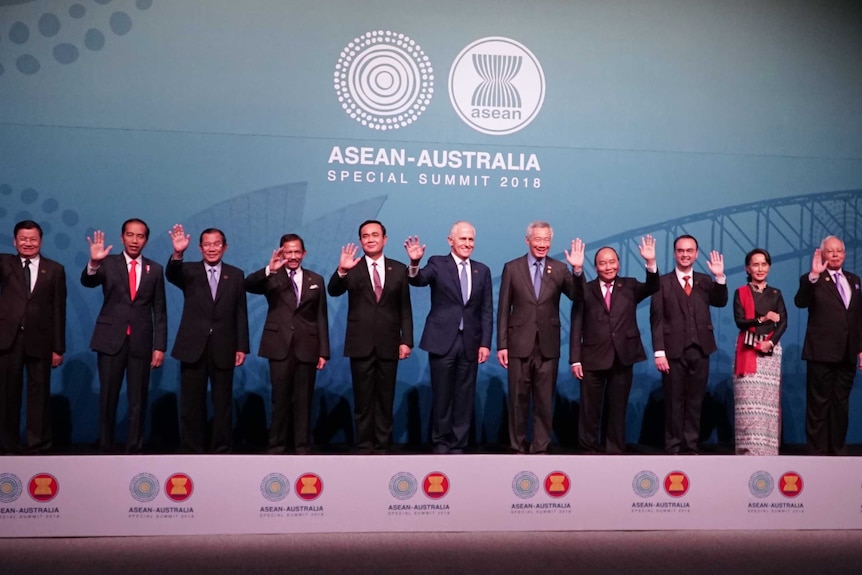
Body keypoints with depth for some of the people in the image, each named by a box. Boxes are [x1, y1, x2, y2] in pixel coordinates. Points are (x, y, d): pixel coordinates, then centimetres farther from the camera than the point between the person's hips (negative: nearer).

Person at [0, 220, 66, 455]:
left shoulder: (55, 270, 5)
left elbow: (58, 311, 3)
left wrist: (58, 347, -1)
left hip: (39, 341, -1)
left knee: (39, 394, 5)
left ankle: (38, 445, 15)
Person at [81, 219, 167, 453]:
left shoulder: (154, 269, 6)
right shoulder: (108, 263, 3)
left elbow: (159, 312, 6)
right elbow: (87, 282, -16)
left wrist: (160, 346, 0)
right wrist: (94, 262, -36)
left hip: (141, 342, 1)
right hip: (111, 339, -1)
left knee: (138, 400, 5)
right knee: (107, 398, 5)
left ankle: (134, 449, 14)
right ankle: (106, 448, 15)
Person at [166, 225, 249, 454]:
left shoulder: (236, 275, 6)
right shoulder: (189, 271, 5)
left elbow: (241, 313, 5)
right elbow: (171, 275, -19)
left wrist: (242, 346, -1)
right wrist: (177, 254, -39)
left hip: (223, 348, 0)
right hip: (193, 347, 0)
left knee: (223, 403, 6)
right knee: (192, 403, 6)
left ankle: (221, 451, 16)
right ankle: (192, 451, 15)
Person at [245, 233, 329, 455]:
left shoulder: (315, 280, 10)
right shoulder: (272, 278, 5)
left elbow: (321, 318, 8)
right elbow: (248, 285, -16)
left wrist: (323, 351, 2)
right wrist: (269, 270, -34)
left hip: (306, 348, 1)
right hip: (280, 347, -1)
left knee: (303, 400, 5)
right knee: (280, 399, 3)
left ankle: (302, 447, 13)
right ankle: (277, 446, 13)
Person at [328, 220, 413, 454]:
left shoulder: (399, 269, 6)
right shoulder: (352, 268, 2)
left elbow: (405, 308, 5)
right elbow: (333, 291, -14)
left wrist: (406, 340, -2)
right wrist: (341, 271, -33)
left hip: (388, 344, 1)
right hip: (361, 344, -1)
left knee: (385, 400, 8)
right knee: (363, 400, 5)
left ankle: (382, 447, 17)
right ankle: (364, 448, 13)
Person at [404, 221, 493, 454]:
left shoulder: (482, 271, 9)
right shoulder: (437, 264, 0)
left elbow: (486, 311, 7)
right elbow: (418, 280, -19)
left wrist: (485, 343, 0)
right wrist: (415, 263, -41)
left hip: (470, 343, 3)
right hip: (442, 341, -3)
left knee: (464, 397, 7)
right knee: (442, 395, 6)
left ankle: (458, 445, 17)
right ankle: (441, 443, 19)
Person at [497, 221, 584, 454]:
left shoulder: (559, 269, 4)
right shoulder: (512, 268, 2)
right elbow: (503, 310, 2)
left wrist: (578, 269, -22)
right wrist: (501, 345, -2)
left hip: (548, 346, 1)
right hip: (519, 345, -1)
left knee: (544, 400, 7)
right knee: (518, 400, 7)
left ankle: (540, 448, 16)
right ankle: (518, 448, 18)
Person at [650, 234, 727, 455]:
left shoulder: (705, 281, 11)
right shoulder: (663, 282, 0)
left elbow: (720, 302, -6)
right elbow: (656, 320, -4)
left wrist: (720, 277, -21)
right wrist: (659, 352, -12)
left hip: (699, 351, 3)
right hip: (674, 351, -3)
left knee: (695, 402, 9)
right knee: (674, 402, 4)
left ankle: (691, 448, 18)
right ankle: (673, 449, 11)